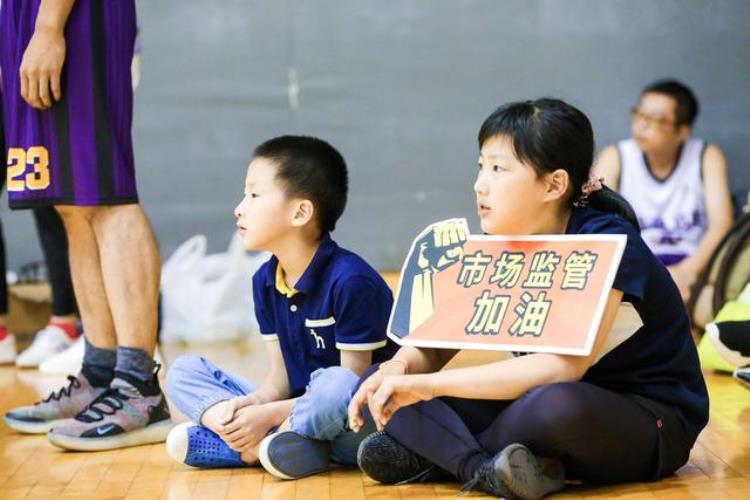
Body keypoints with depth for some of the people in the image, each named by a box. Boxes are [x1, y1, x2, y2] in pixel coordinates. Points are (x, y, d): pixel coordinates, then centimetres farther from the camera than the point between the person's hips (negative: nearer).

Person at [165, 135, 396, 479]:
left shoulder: (350, 280, -19)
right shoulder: (265, 281, 5)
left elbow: (352, 385, -18)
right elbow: (281, 377, 6)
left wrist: (268, 415, -21)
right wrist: (249, 404, -16)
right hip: (297, 409, 8)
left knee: (335, 387, -40)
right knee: (183, 373, 0)